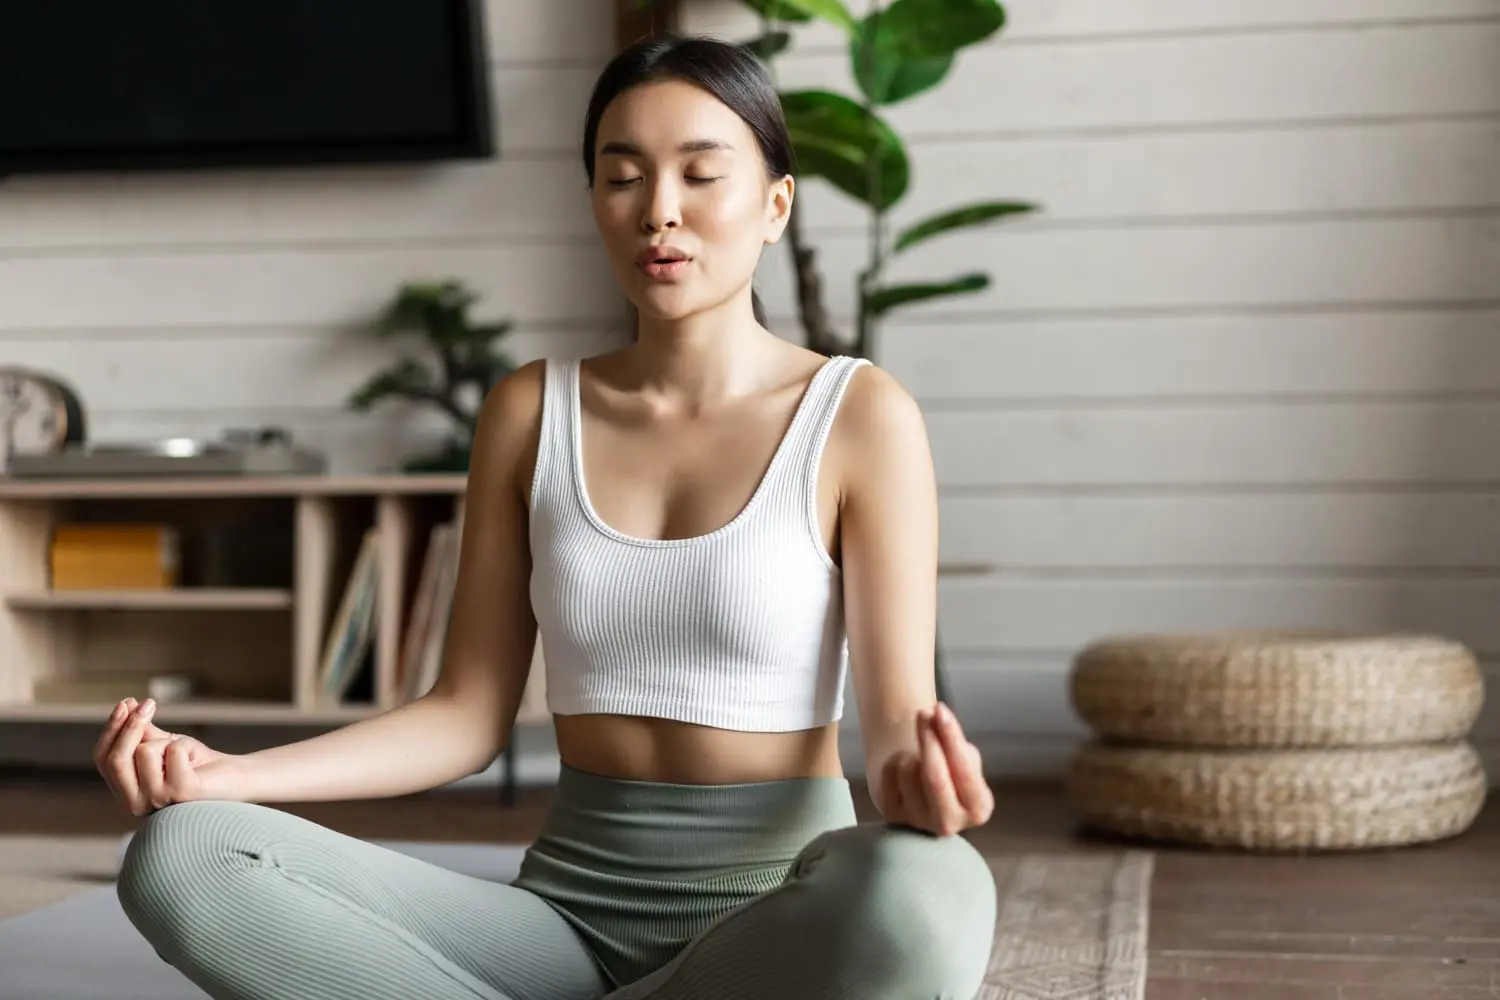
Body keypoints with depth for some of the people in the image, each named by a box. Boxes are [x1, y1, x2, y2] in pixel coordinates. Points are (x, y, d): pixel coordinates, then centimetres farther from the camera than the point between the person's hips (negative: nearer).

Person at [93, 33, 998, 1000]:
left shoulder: (858, 416, -2)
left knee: (930, 895, -41)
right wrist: (227, 775, -9)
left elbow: (894, 707, -8)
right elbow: (470, 713, 6)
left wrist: (911, 765, -33)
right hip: (571, 910, 2)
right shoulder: (530, 411, 8)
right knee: (181, 856, -22)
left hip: (782, 916, -2)